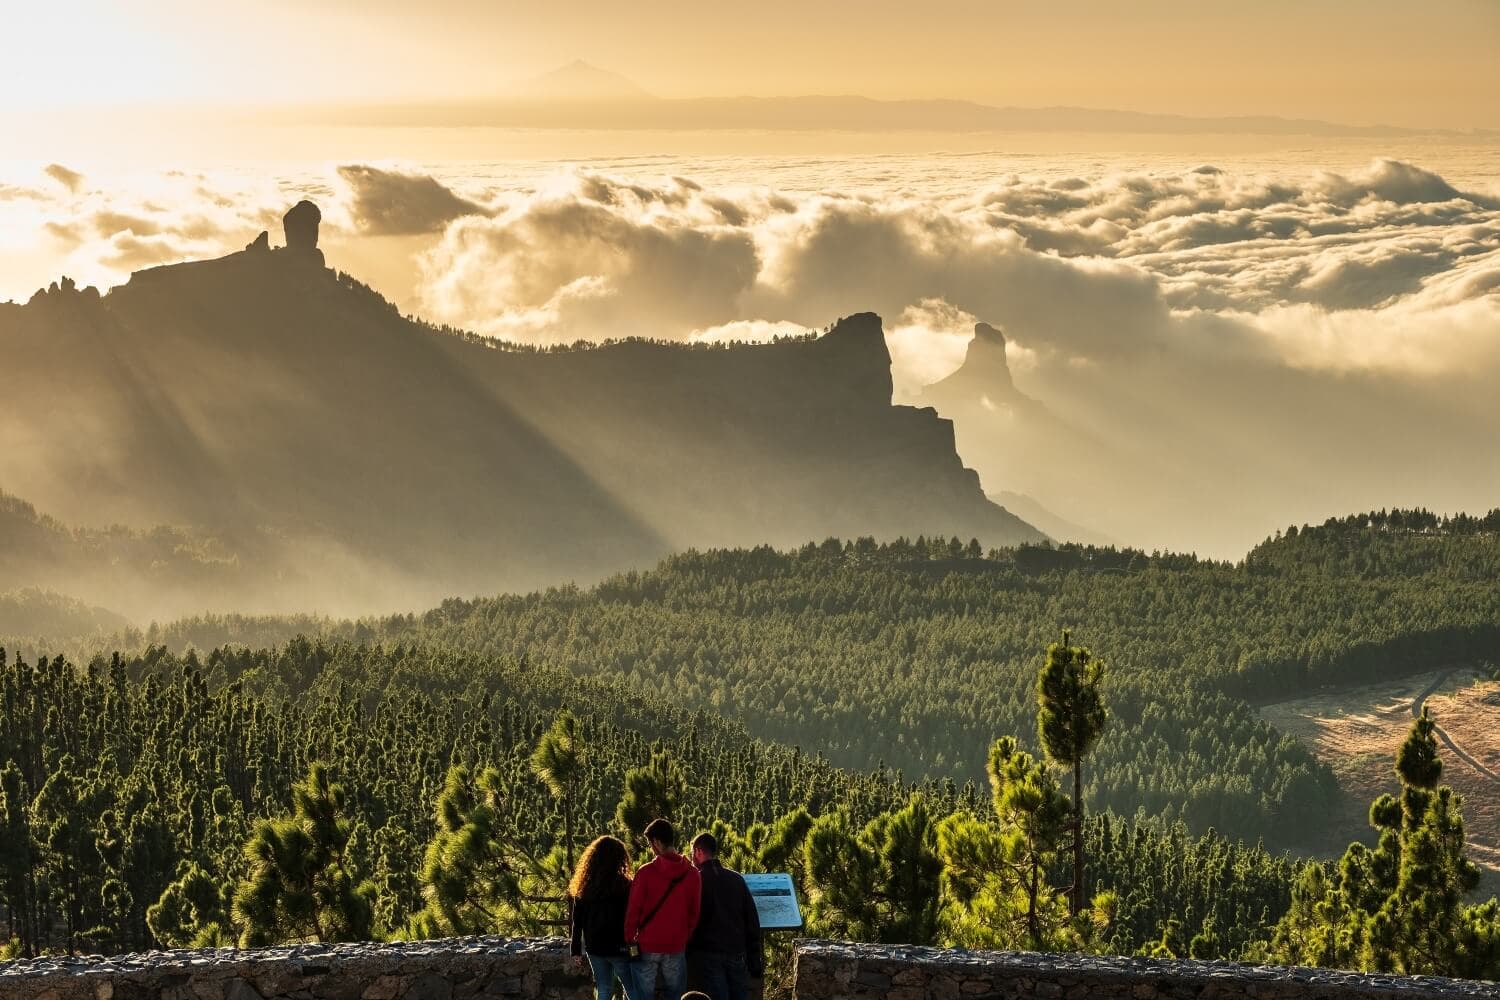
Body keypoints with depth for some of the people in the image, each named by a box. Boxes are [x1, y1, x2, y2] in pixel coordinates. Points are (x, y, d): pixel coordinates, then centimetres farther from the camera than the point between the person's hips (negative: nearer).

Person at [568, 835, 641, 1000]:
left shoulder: (582, 888, 2)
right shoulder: (624, 886, -11)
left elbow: (577, 923, 4)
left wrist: (576, 951, 9)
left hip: (594, 949, 5)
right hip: (619, 948, -5)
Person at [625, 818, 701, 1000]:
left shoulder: (646, 872, -11)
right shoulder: (691, 873, -2)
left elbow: (633, 910, -7)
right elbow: (694, 912, 4)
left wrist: (629, 938, 5)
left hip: (647, 946, -2)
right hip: (676, 946, 2)